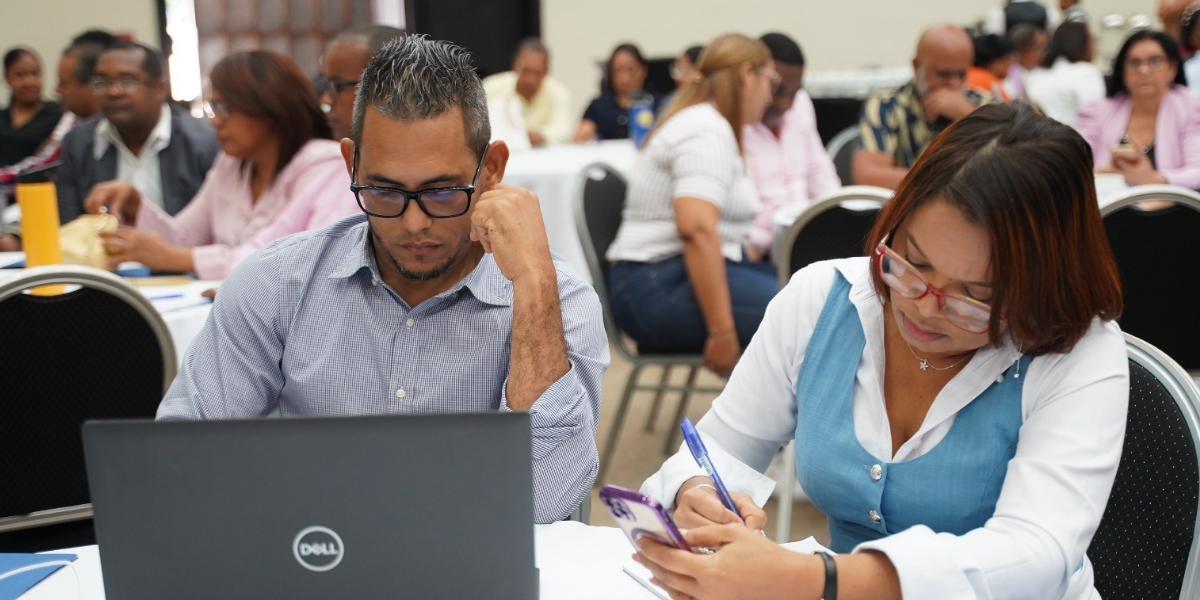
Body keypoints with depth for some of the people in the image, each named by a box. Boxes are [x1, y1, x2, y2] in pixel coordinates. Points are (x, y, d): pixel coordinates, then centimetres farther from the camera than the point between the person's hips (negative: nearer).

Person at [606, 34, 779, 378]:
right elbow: (696, 228, -27)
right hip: (662, 287, -11)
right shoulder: (708, 130, -14)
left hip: (681, 272, 11)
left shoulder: (706, 121, 18)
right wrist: (722, 331, -29)